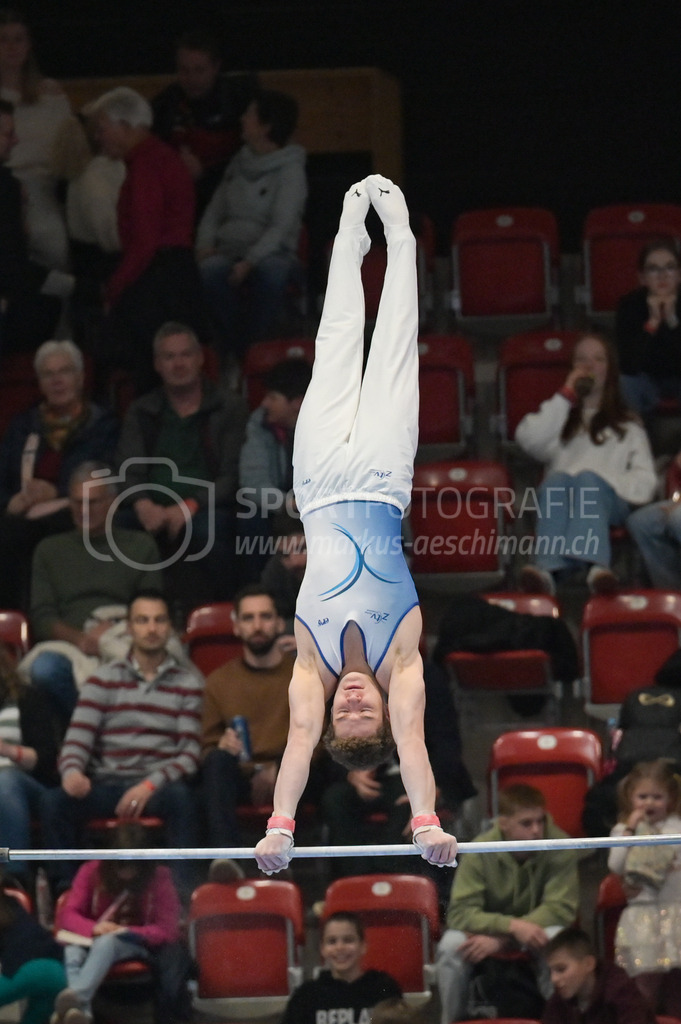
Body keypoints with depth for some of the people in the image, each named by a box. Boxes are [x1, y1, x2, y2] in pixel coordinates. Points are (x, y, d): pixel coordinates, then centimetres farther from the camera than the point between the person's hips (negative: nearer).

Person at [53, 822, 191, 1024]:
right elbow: (68, 915, -2)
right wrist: (94, 928, -25)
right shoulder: (92, 871, 1)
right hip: (96, 942, 2)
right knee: (71, 952, -36)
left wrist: (127, 932, -22)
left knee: (107, 942, -39)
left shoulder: (159, 877, -4)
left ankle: (76, 996, -66)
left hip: (140, 945, -2)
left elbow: (168, 930, -6)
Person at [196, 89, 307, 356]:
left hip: (271, 253, -4)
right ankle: (232, 348, -29)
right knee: (209, 270, -34)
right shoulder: (240, 162, 18)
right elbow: (214, 211, 20)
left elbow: (281, 227, -11)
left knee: (270, 271, -42)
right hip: (228, 250, 4)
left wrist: (250, 261, -24)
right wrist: (205, 244, -1)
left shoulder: (290, 171, -1)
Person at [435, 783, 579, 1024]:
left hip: (538, 926, -1)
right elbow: (460, 912, -24)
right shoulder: (481, 850, -19)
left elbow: (560, 908, -23)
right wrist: (513, 926, -41)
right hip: (490, 929, 1)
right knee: (451, 944, -30)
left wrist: (501, 940, -31)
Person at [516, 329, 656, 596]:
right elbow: (528, 441, 7)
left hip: (610, 503, -1)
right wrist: (565, 396, 9)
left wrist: (608, 484, -6)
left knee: (589, 478, -37)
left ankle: (597, 567, -68)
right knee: (559, 480, -36)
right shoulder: (559, 416, 31)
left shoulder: (628, 424, 28)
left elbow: (644, 483, 14)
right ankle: (548, 569, -64)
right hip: (558, 501, 1)